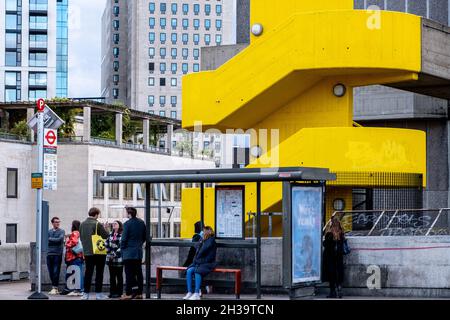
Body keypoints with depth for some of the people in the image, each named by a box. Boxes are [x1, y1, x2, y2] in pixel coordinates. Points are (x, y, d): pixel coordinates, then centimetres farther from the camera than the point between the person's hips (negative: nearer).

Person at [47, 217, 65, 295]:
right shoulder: (49, 231, 13)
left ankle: (55, 288, -4)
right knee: (51, 272, 5)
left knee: (56, 272, -7)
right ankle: (55, 288, 12)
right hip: (49, 253, 4)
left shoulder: (61, 231, 4)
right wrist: (55, 240, -8)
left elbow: (59, 239, -12)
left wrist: (50, 239, -5)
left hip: (57, 254, -4)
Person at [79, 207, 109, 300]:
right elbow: (106, 236, -12)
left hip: (87, 252, 5)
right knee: (99, 273, 3)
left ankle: (86, 293, 7)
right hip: (99, 252, -5)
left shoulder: (82, 224, 5)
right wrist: (105, 229, 5)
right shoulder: (97, 224, -13)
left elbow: (81, 237, 14)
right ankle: (98, 293, 4)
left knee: (88, 272, 8)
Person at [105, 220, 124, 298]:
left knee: (119, 276, 2)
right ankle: (112, 292, 14)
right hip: (110, 259, 6)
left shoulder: (122, 235, -7)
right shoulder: (110, 235, 13)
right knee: (112, 276, 9)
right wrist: (109, 253, 0)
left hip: (118, 258, -6)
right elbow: (107, 244, 13)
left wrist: (114, 254, -12)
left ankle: (119, 292, 6)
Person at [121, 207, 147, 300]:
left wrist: (122, 248, 0)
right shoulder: (141, 223, 6)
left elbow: (124, 238, -12)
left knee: (129, 274, -3)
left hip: (129, 252, -6)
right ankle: (139, 293, 11)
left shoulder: (127, 224, -14)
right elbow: (144, 236, 13)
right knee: (138, 273, 9)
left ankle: (128, 293, -2)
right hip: (139, 252, 6)